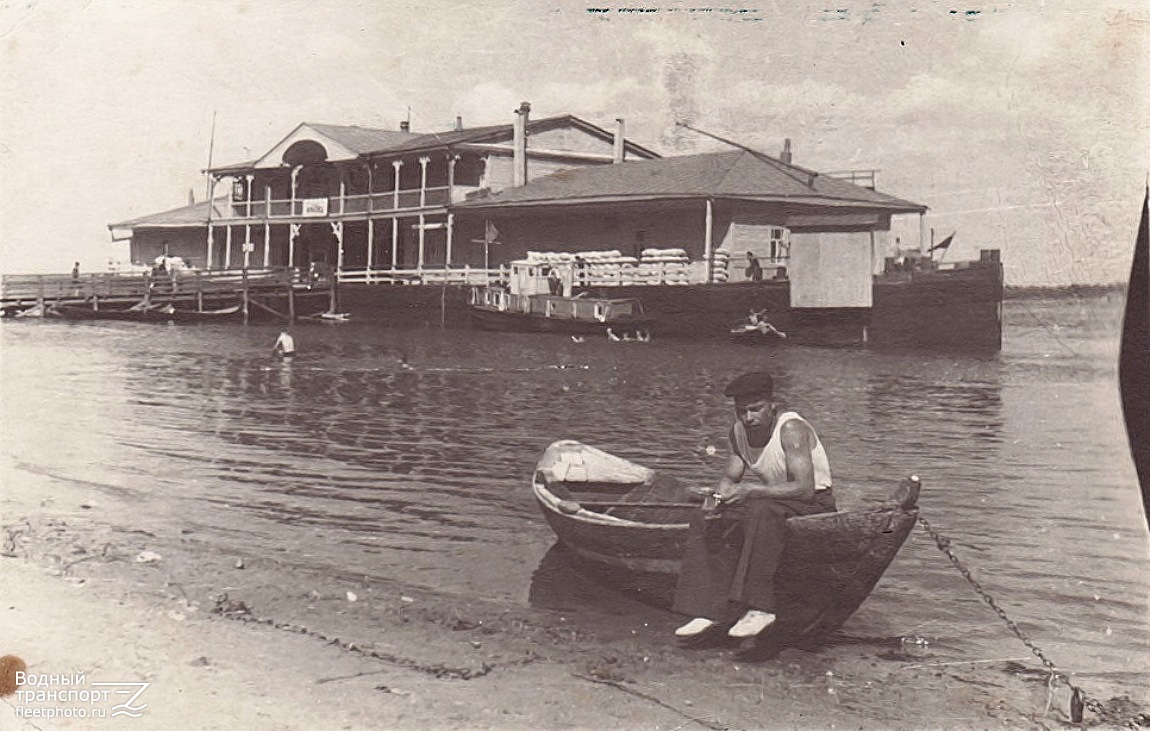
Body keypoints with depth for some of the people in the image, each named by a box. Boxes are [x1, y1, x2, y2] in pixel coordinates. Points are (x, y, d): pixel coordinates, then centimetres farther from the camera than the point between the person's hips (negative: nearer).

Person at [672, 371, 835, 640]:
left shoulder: (792, 429, -22)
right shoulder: (739, 431, 0)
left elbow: (804, 488, -30)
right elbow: (730, 477, 7)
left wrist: (750, 490, -37)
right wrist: (718, 495, -17)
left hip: (815, 502, -8)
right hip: (773, 500, 8)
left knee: (761, 512, -38)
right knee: (705, 521, -10)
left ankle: (759, 608, -35)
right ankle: (710, 609, -12)